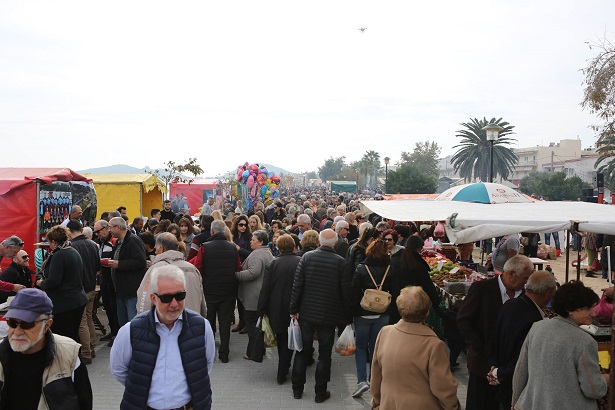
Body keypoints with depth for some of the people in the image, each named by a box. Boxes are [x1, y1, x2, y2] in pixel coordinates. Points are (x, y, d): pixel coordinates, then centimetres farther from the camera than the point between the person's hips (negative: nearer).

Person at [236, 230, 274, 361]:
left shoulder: (257, 254, -18)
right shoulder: (268, 253, 16)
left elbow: (253, 272, -29)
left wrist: (236, 274, -18)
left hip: (254, 296, -10)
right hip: (264, 295, 10)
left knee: (251, 322, -3)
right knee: (258, 323, 17)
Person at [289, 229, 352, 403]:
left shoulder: (307, 257, -7)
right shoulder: (340, 261, -12)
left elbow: (297, 284, -7)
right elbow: (346, 291, -8)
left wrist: (294, 309, 0)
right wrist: (348, 316, 2)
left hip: (307, 312, 2)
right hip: (329, 314, -2)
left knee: (303, 351, 16)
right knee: (324, 354, 10)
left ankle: (297, 389, 25)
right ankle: (320, 392, 19)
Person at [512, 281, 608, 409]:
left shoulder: (537, 327, -5)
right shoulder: (585, 342, -19)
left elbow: (520, 371, 2)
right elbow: (593, 390, -14)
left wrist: (516, 402, 14)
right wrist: (606, 379, 8)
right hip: (568, 405, -4)